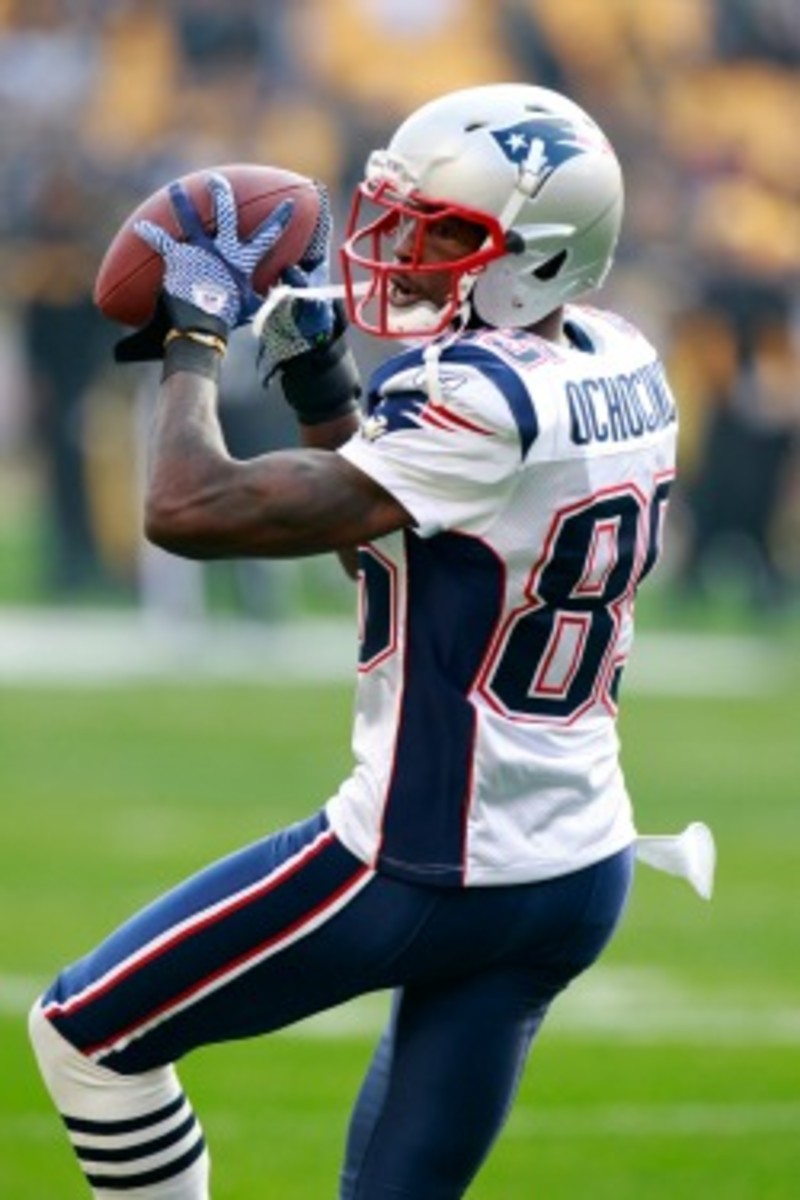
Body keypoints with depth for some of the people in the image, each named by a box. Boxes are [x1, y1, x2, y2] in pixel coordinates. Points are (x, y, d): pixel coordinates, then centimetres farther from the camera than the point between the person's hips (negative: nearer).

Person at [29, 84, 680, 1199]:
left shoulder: (479, 405, -22)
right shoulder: (621, 372, 5)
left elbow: (191, 510, -23)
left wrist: (195, 338, -7)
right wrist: (317, 375, 11)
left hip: (430, 874, -9)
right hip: (583, 871, 9)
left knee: (87, 1030, 7)